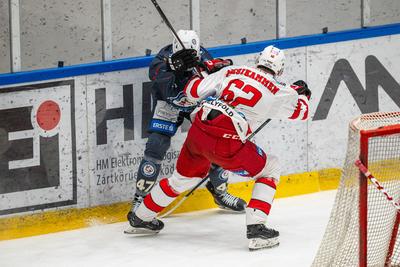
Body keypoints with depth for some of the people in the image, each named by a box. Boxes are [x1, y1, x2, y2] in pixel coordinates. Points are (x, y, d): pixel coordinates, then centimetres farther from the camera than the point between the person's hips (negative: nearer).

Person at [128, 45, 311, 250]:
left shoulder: (231, 71, 14)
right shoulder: (277, 90, 5)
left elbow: (193, 91, 12)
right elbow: (301, 112, 21)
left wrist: (198, 75, 34)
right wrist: (301, 92, 41)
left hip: (197, 132, 5)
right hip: (225, 143, -5)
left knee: (185, 176, 32)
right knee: (270, 170, 14)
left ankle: (142, 217, 45)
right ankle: (256, 228, -2)